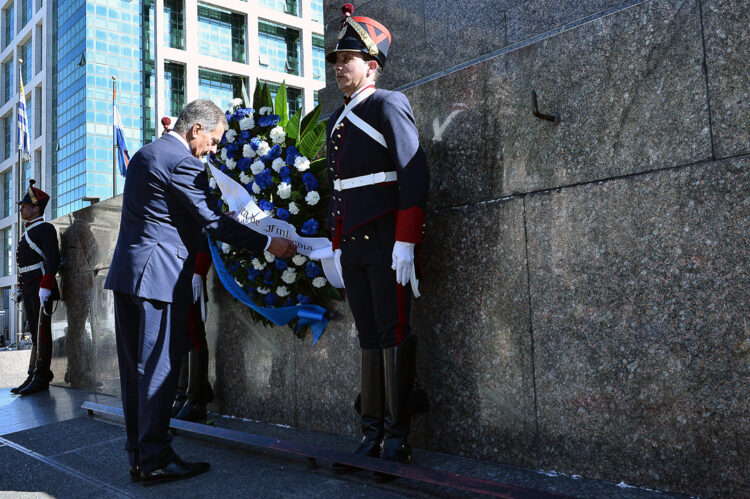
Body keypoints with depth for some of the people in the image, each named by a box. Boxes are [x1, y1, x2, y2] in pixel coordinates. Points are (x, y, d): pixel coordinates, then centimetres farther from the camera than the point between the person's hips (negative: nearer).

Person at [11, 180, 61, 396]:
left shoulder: (45, 229, -7)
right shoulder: (28, 233, 23)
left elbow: (53, 259, -17)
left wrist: (45, 287, -24)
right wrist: (23, 289, 19)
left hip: (41, 288, -9)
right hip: (28, 289, 9)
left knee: (42, 332, -7)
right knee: (34, 331, 9)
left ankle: (41, 378, -5)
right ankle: (34, 376, 12)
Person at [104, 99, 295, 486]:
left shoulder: (144, 154, 18)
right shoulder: (183, 162, -12)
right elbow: (212, 221, -14)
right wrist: (268, 244, -10)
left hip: (125, 272, 10)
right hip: (159, 275, -10)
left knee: (136, 366, 12)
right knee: (158, 367, -3)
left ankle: (137, 454, 20)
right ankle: (154, 460, 4)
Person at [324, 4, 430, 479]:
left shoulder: (389, 105, -2)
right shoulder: (337, 122, 21)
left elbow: (415, 174, -12)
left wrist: (406, 242, -18)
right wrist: (337, 246, 17)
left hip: (387, 243, -7)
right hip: (354, 245, 7)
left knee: (394, 335, -3)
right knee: (370, 338, 8)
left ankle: (398, 438, 5)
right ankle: (373, 436, 13)